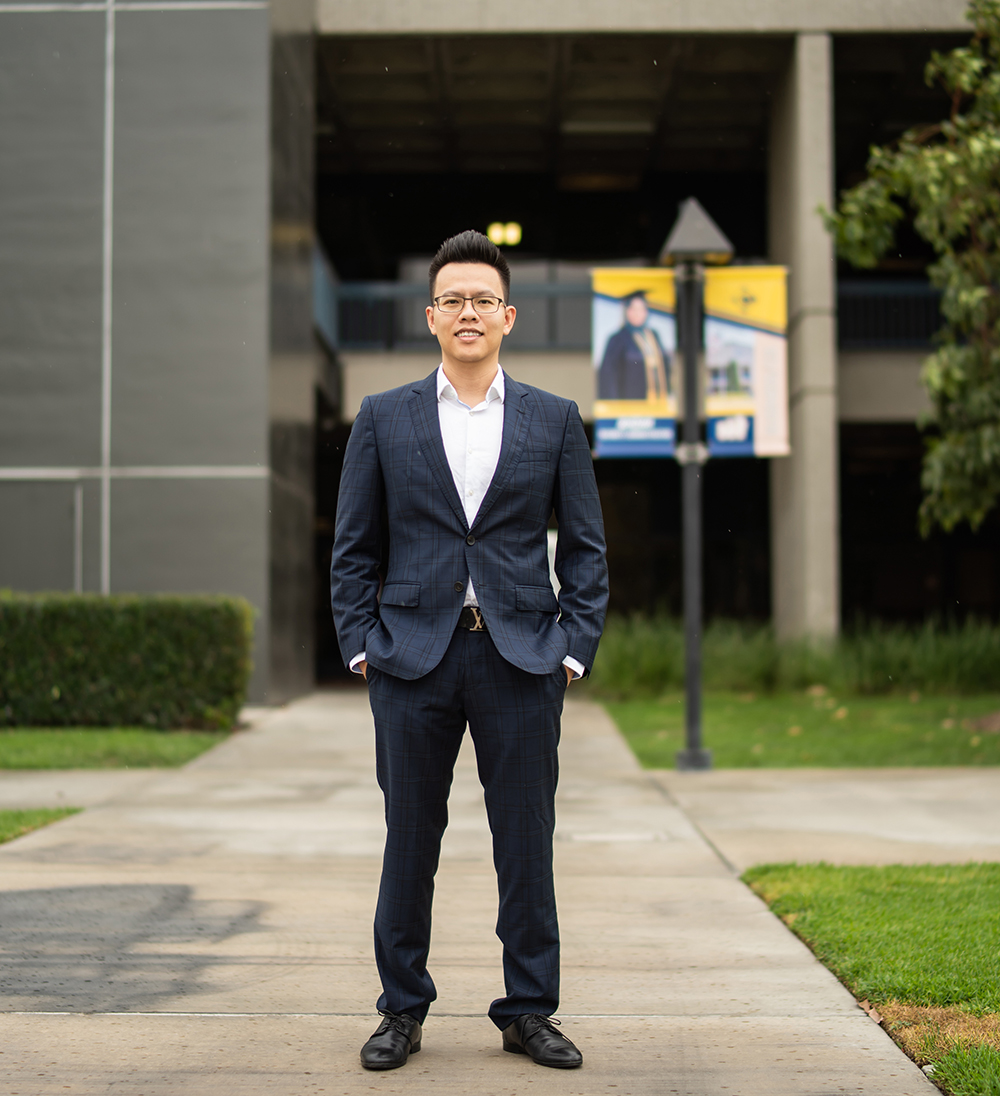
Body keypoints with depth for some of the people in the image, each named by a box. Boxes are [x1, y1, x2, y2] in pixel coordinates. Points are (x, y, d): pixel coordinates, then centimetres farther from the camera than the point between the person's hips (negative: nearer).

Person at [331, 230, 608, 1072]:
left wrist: (575, 648, -1)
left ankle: (529, 1010, 17)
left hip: (521, 656, 0)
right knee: (409, 840, 6)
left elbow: (586, 549, 7)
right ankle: (403, 1010, 19)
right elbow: (353, 549, 7)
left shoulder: (555, 421, 7)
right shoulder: (383, 418, 7)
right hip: (413, 655, 0)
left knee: (527, 840, 5)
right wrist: (361, 647, -1)